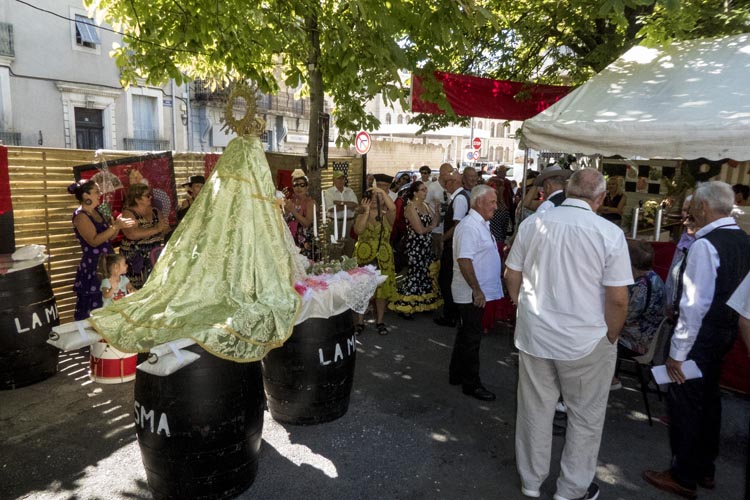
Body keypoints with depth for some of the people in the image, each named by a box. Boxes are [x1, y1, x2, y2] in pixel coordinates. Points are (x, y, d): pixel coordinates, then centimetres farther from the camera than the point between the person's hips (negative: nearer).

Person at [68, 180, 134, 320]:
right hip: (92, 267, -8)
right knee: (93, 310, -5)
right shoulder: (80, 215, -11)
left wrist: (118, 225, -2)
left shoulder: (96, 212, 13)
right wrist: (115, 226, -22)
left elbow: (109, 237, 15)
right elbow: (94, 241, -21)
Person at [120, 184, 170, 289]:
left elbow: (166, 231, 16)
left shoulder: (154, 211, 12)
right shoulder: (128, 213, -5)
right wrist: (156, 229, -19)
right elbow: (132, 234, -21)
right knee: (140, 288, -8)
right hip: (136, 259, -4)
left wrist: (164, 227, -6)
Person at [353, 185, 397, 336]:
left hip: (383, 258, 0)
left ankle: (380, 321, 20)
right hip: (363, 256, 0)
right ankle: (360, 322, 15)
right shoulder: (361, 216, 3)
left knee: (382, 289, 6)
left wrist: (382, 192, -21)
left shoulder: (386, 216, 1)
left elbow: (393, 208, -23)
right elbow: (358, 230, -18)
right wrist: (366, 211, -16)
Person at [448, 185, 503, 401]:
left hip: (478, 292, 10)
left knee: (467, 335, 18)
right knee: (471, 338, 1)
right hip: (473, 293, -10)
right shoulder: (470, 226, -19)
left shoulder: (481, 224, 14)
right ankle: (471, 384, 13)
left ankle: (457, 375, 31)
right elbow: (464, 260, -26)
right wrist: (477, 290, -25)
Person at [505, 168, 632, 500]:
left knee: (535, 410, 18)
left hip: (534, 335, 3)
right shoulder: (609, 233, -13)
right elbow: (618, 299, -13)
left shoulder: (532, 223, -5)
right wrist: (610, 339, 4)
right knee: (585, 417, 18)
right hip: (585, 341, -3)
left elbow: (511, 277, 3)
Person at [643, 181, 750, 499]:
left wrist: (677, 353, -19)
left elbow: (695, 305, -24)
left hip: (700, 334, -9)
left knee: (684, 403, 4)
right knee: (708, 399, 20)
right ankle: (705, 469, 36)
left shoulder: (705, 244, -22)